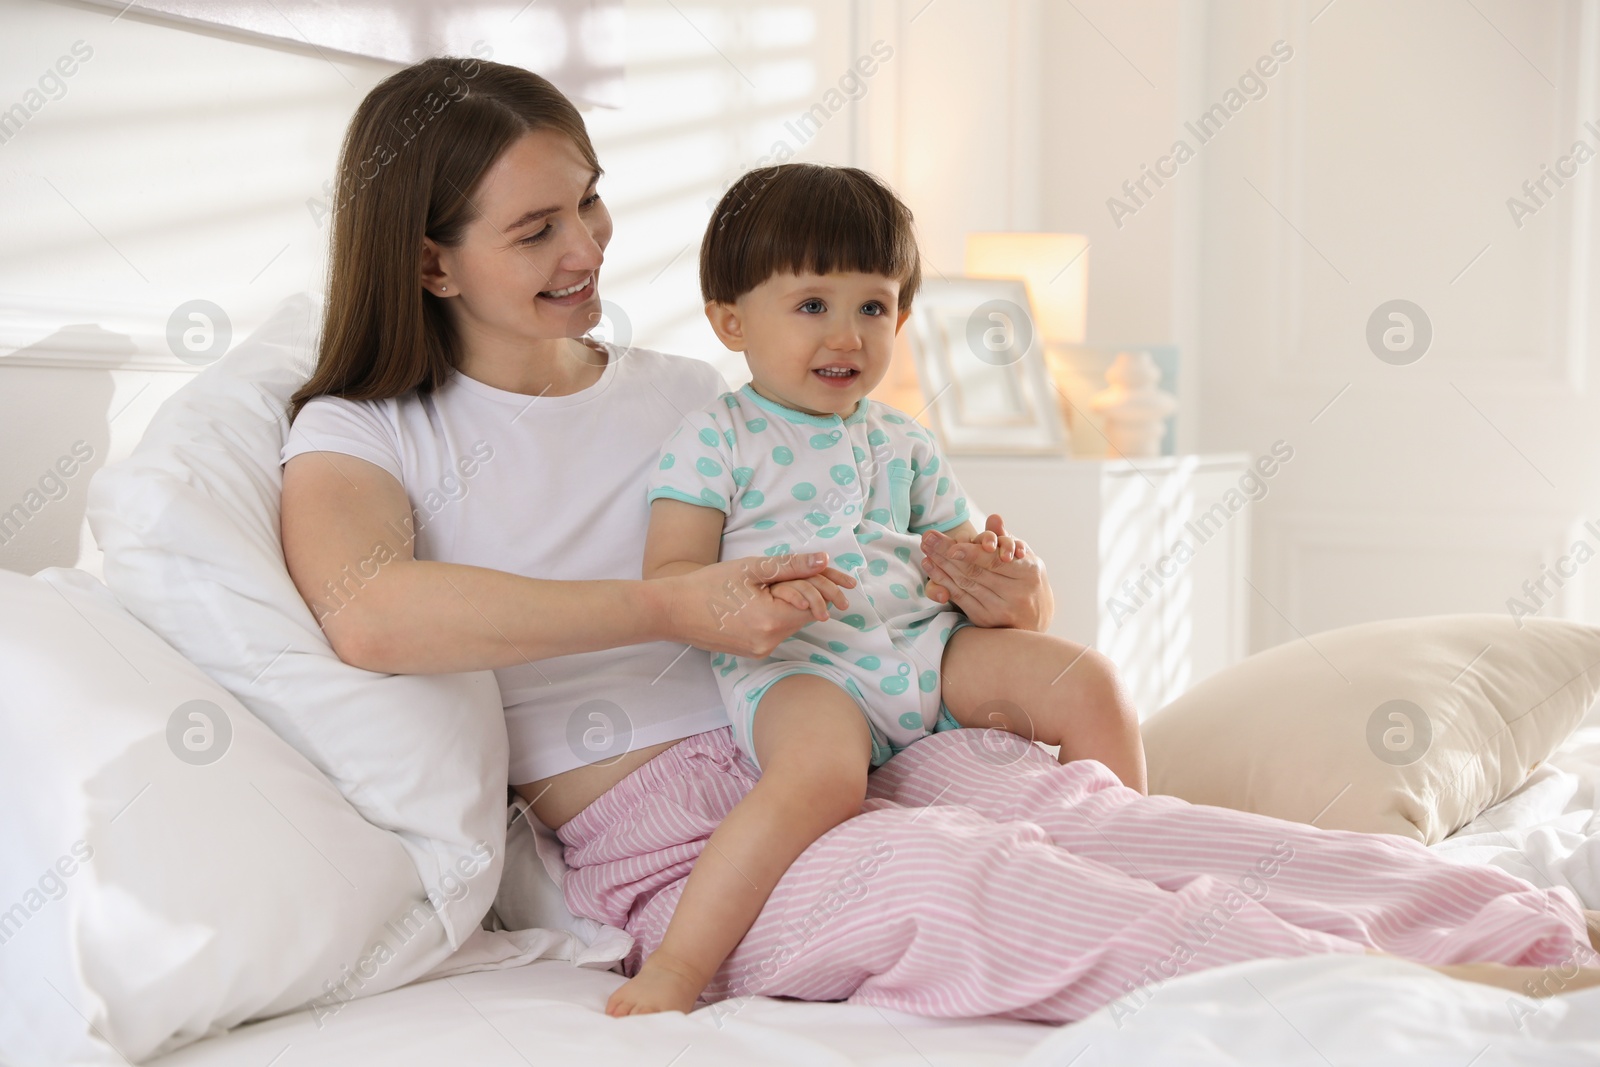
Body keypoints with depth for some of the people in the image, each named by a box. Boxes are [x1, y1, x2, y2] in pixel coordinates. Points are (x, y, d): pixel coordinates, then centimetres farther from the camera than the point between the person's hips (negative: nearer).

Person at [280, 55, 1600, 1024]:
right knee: (949, 877, -34)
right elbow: (370, 615, -17)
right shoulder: (363, 434, 6)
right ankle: (1426, 1000, -44)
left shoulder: (692, 395, 21)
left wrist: (1008, 598, 1)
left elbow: (846, 573, 24)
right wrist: (670, 609, -17)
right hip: (671, 839, -4)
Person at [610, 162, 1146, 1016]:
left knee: (1082, 680, -12)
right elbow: (668, 581, -5)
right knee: (822, 769, -37)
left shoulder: (903, 443, 20)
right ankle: (676, 965, -29)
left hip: (927, 643, 6)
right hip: (794, 667, -6)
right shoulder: (714, 439, 2)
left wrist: (987, 567, -2)